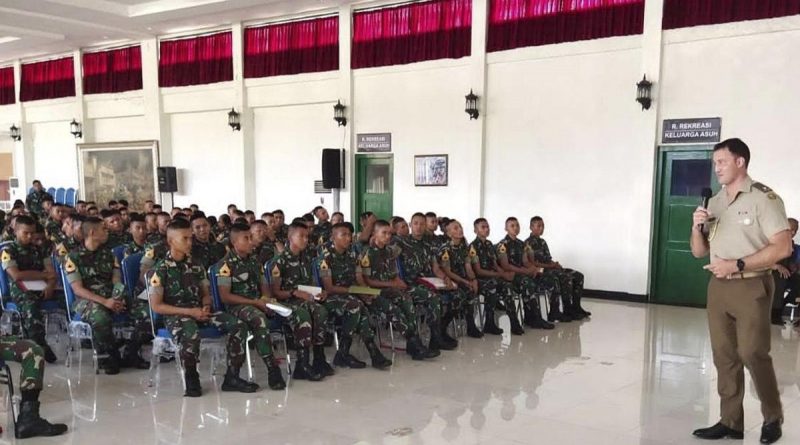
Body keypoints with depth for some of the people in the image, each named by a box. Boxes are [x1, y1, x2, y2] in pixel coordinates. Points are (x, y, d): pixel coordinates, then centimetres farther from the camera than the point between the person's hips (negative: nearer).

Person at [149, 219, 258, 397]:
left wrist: (206, 307, -4)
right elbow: (156, 306, -8)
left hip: (198, 312, 6)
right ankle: (191, 379, -14)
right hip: (175, 315, -6)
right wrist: (189, 311, -16)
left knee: (238, 325, -16)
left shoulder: (195, 266, 13)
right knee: (192, 334, -41)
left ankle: (232, 377, -9)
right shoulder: (160, 269, -4)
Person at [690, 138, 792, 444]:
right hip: (718, 287, 6)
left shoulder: (763, 198, -7)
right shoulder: (714, 202, 13)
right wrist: (697, 227, -4)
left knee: (753, 354, -6)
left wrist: (736, 264, -17)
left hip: (751, 287, -6)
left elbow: (783, 247, -15)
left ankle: (773, 418, 15)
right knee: (724, 356, 6)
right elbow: (699, 252, 16)